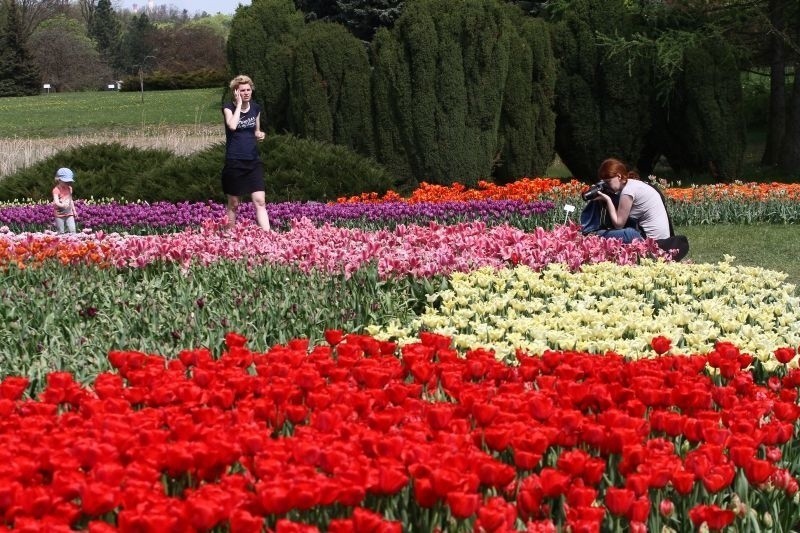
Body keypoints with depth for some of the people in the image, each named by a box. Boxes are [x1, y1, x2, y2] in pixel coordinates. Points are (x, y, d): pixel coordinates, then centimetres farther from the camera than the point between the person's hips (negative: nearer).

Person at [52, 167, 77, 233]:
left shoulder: (69, 188, 7)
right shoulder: (56, 190, -13)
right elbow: (56, 202, -26)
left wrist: (74, 210, 20)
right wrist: (62, 205, -46)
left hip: (69, 214, 5)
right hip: (59, 215, -5)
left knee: (72, 230, -8)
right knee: (61, 232, -1)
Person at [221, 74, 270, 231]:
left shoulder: (256, 108, 8)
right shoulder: (228, 108, -4)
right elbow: (232, 126, -25)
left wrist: (260, 135, 0)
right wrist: (239, 104, -17)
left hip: (253, 161, 3)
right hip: (234, 162, -3)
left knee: (260, 201, -8)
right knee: (233, 204, 6)